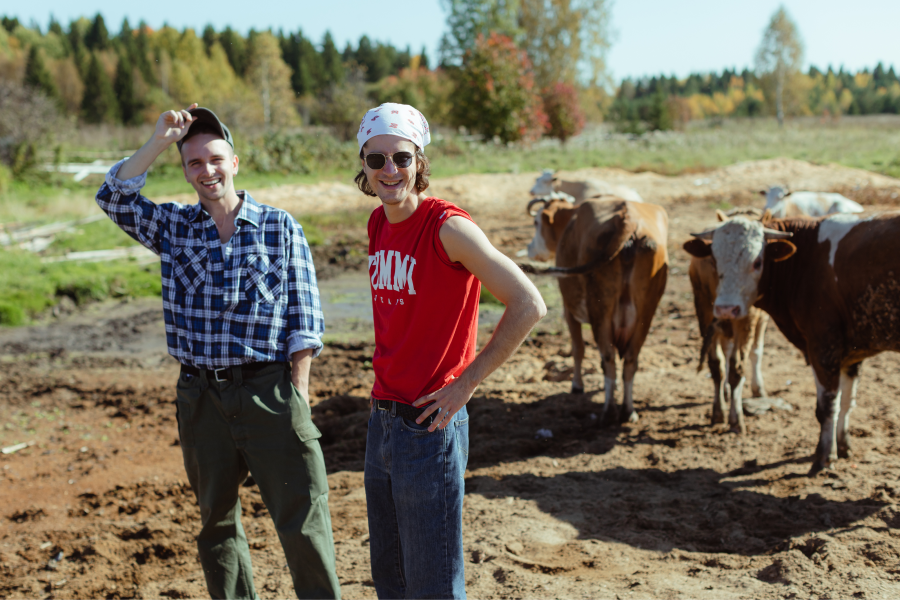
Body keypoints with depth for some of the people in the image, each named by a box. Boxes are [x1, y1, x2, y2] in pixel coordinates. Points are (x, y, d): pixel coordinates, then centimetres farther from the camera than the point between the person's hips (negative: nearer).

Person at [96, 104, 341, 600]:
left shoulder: (278, 226, 2)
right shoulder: (173, 227, 9)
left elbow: (303, 317, 0)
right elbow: (114, 197, -4)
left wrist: (299, 391, -6)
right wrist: (159, 141, -9)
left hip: (268, 388, -3)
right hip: (200, 396, 3)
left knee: (303, 521, -3)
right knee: (216, 520, 15)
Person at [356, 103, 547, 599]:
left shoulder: (447, 226, -16)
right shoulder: (377, 224, 8)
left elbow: (529, 306, -20)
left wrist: (466, 382, -15)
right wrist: (387, 388, 12)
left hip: (430, 426, -8)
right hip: (381, 419, 8)